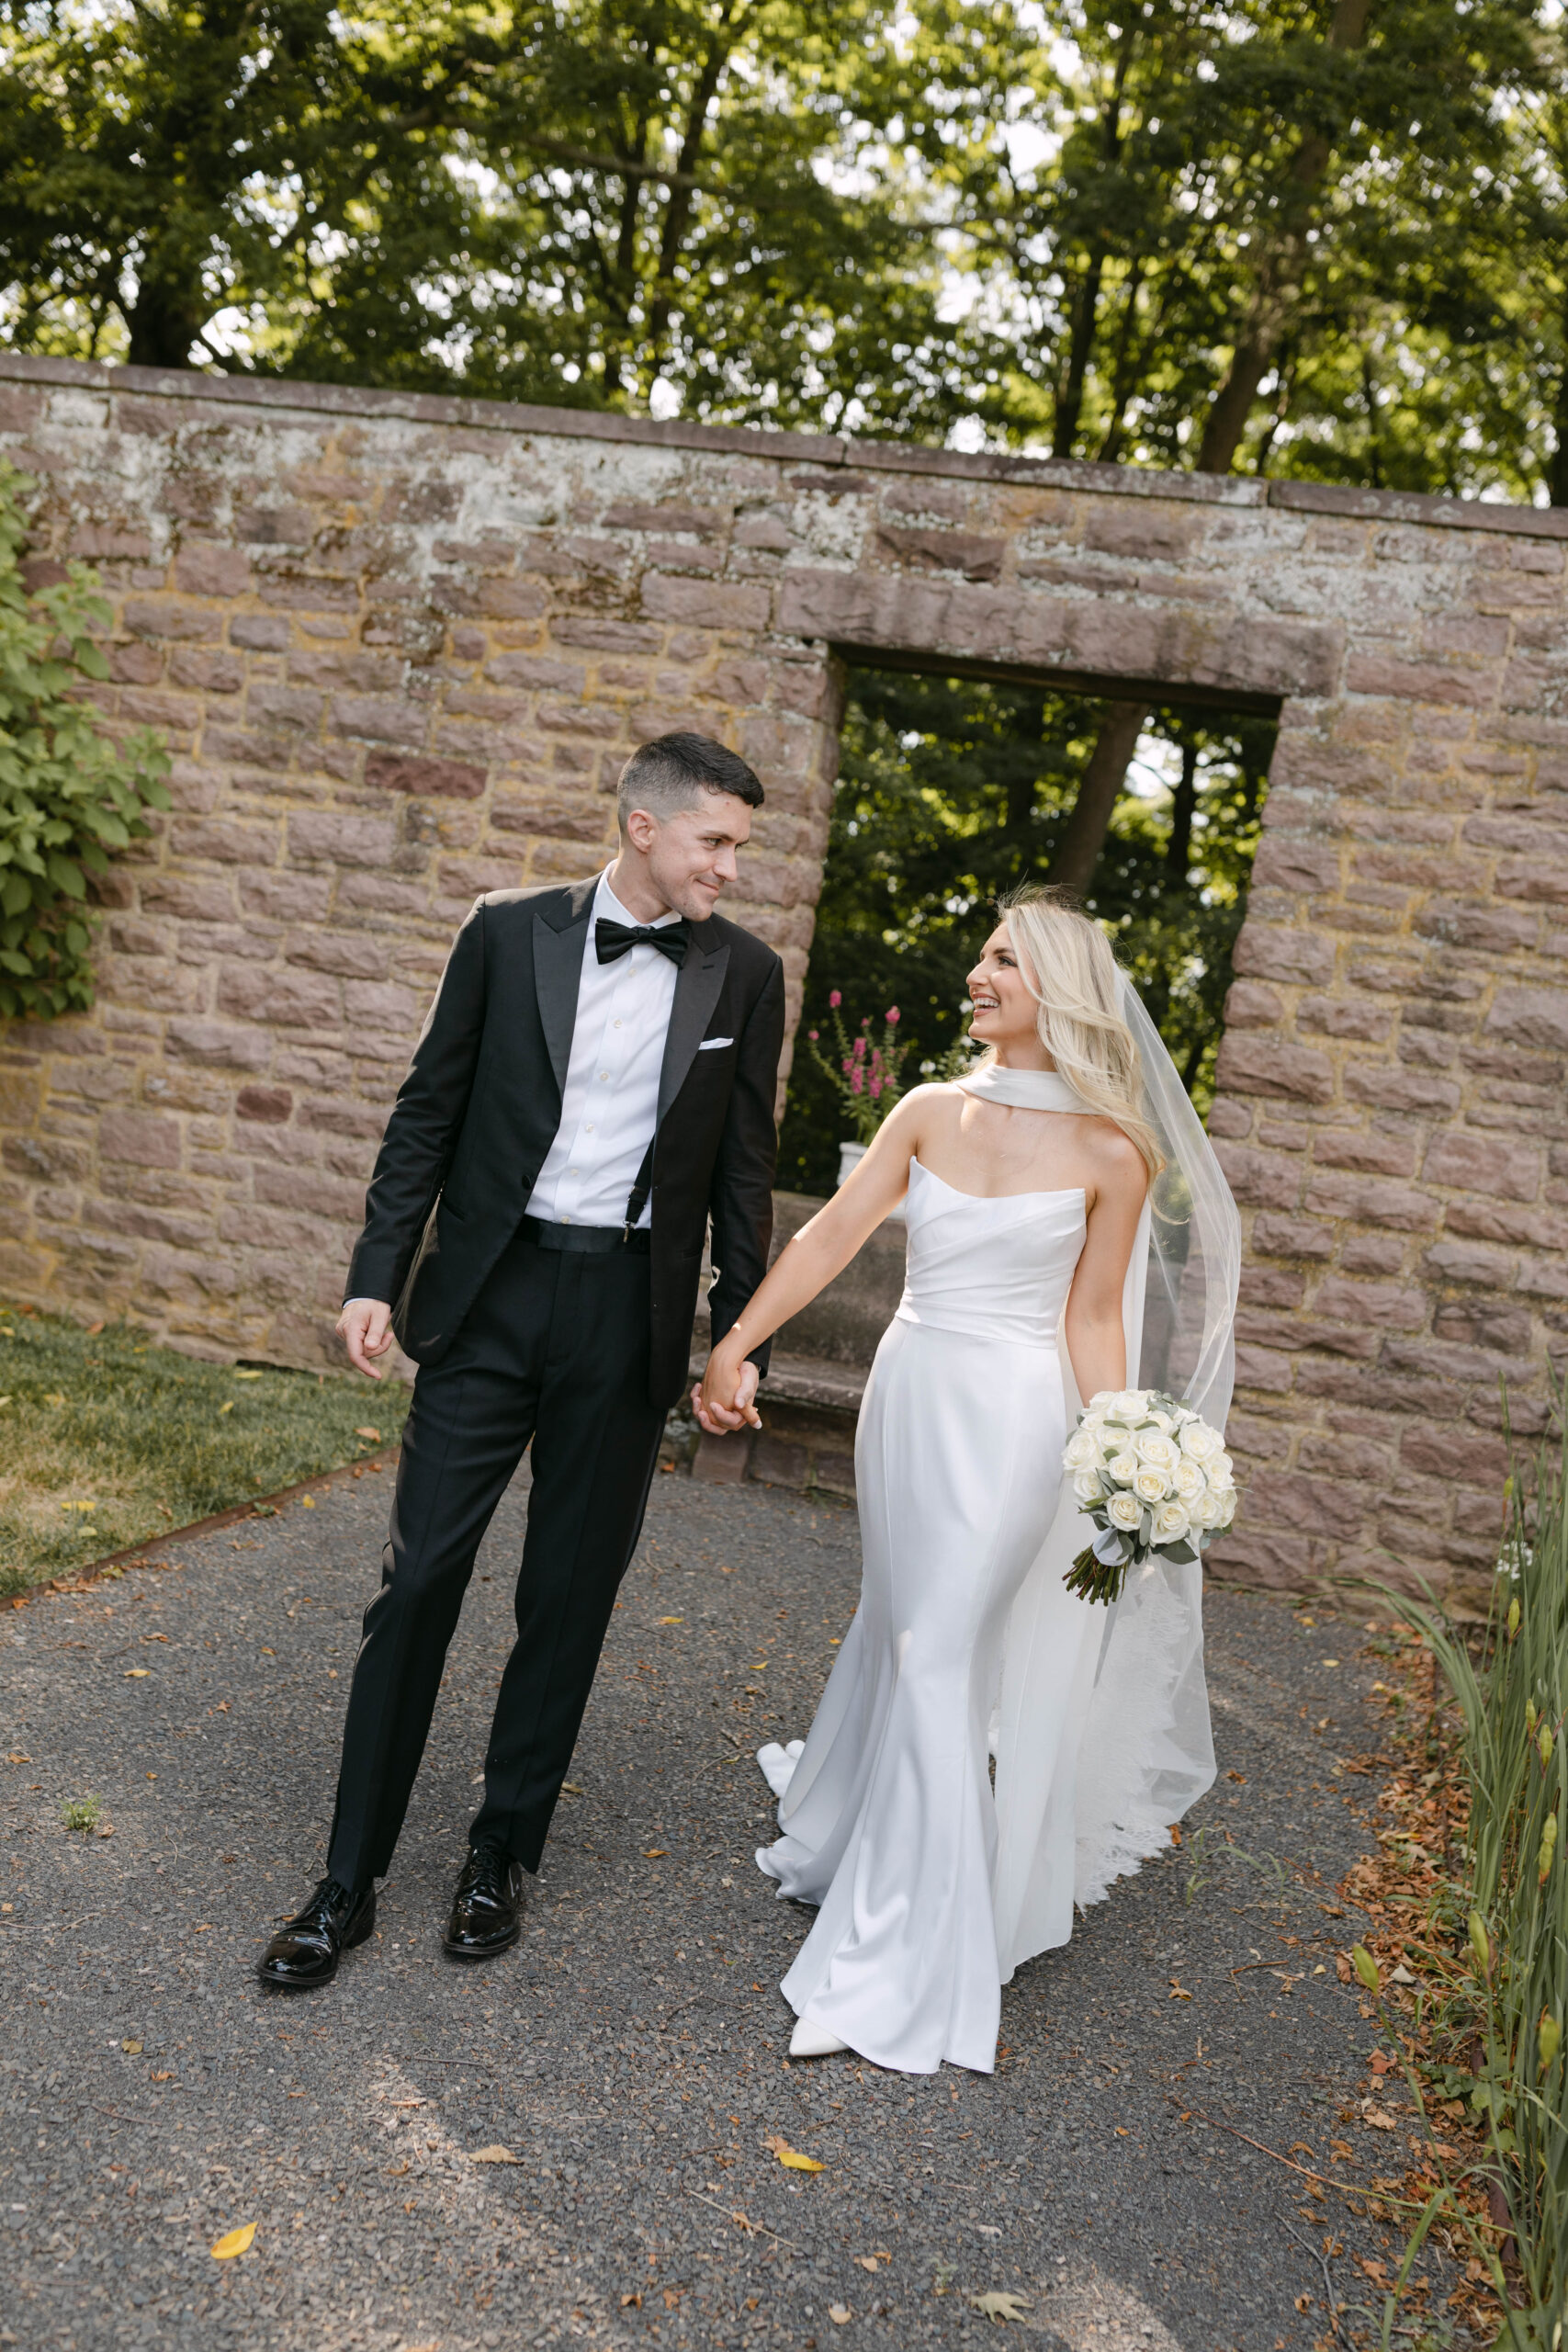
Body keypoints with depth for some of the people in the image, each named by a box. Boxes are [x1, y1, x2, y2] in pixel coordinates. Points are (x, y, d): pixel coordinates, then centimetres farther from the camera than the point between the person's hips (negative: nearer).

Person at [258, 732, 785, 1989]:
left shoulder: (745, 971, 1)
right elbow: (429, 1115, 4)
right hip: (490, 1293, 0)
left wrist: (740, 1338, 5)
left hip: (631, 1313, 1)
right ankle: (351, 1879, 14)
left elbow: (744, 1168, 6)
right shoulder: (509, 932, -1)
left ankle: (503, 1853, 28)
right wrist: (378, 1273, -2)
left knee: (571, 1596, 10)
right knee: (420, 1576, 1)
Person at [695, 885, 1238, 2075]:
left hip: (1013, 1417, -4)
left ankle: (892, 1970, 5)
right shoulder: (930, 1112, 4)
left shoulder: (1108, 1153, -6)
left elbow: (1093, 1319, -3)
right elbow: (832, 1234, -1)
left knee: (943, 1662, -4)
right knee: (906, 1632, 17)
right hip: (910, 1396, 4)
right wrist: (736, 1343, -9)